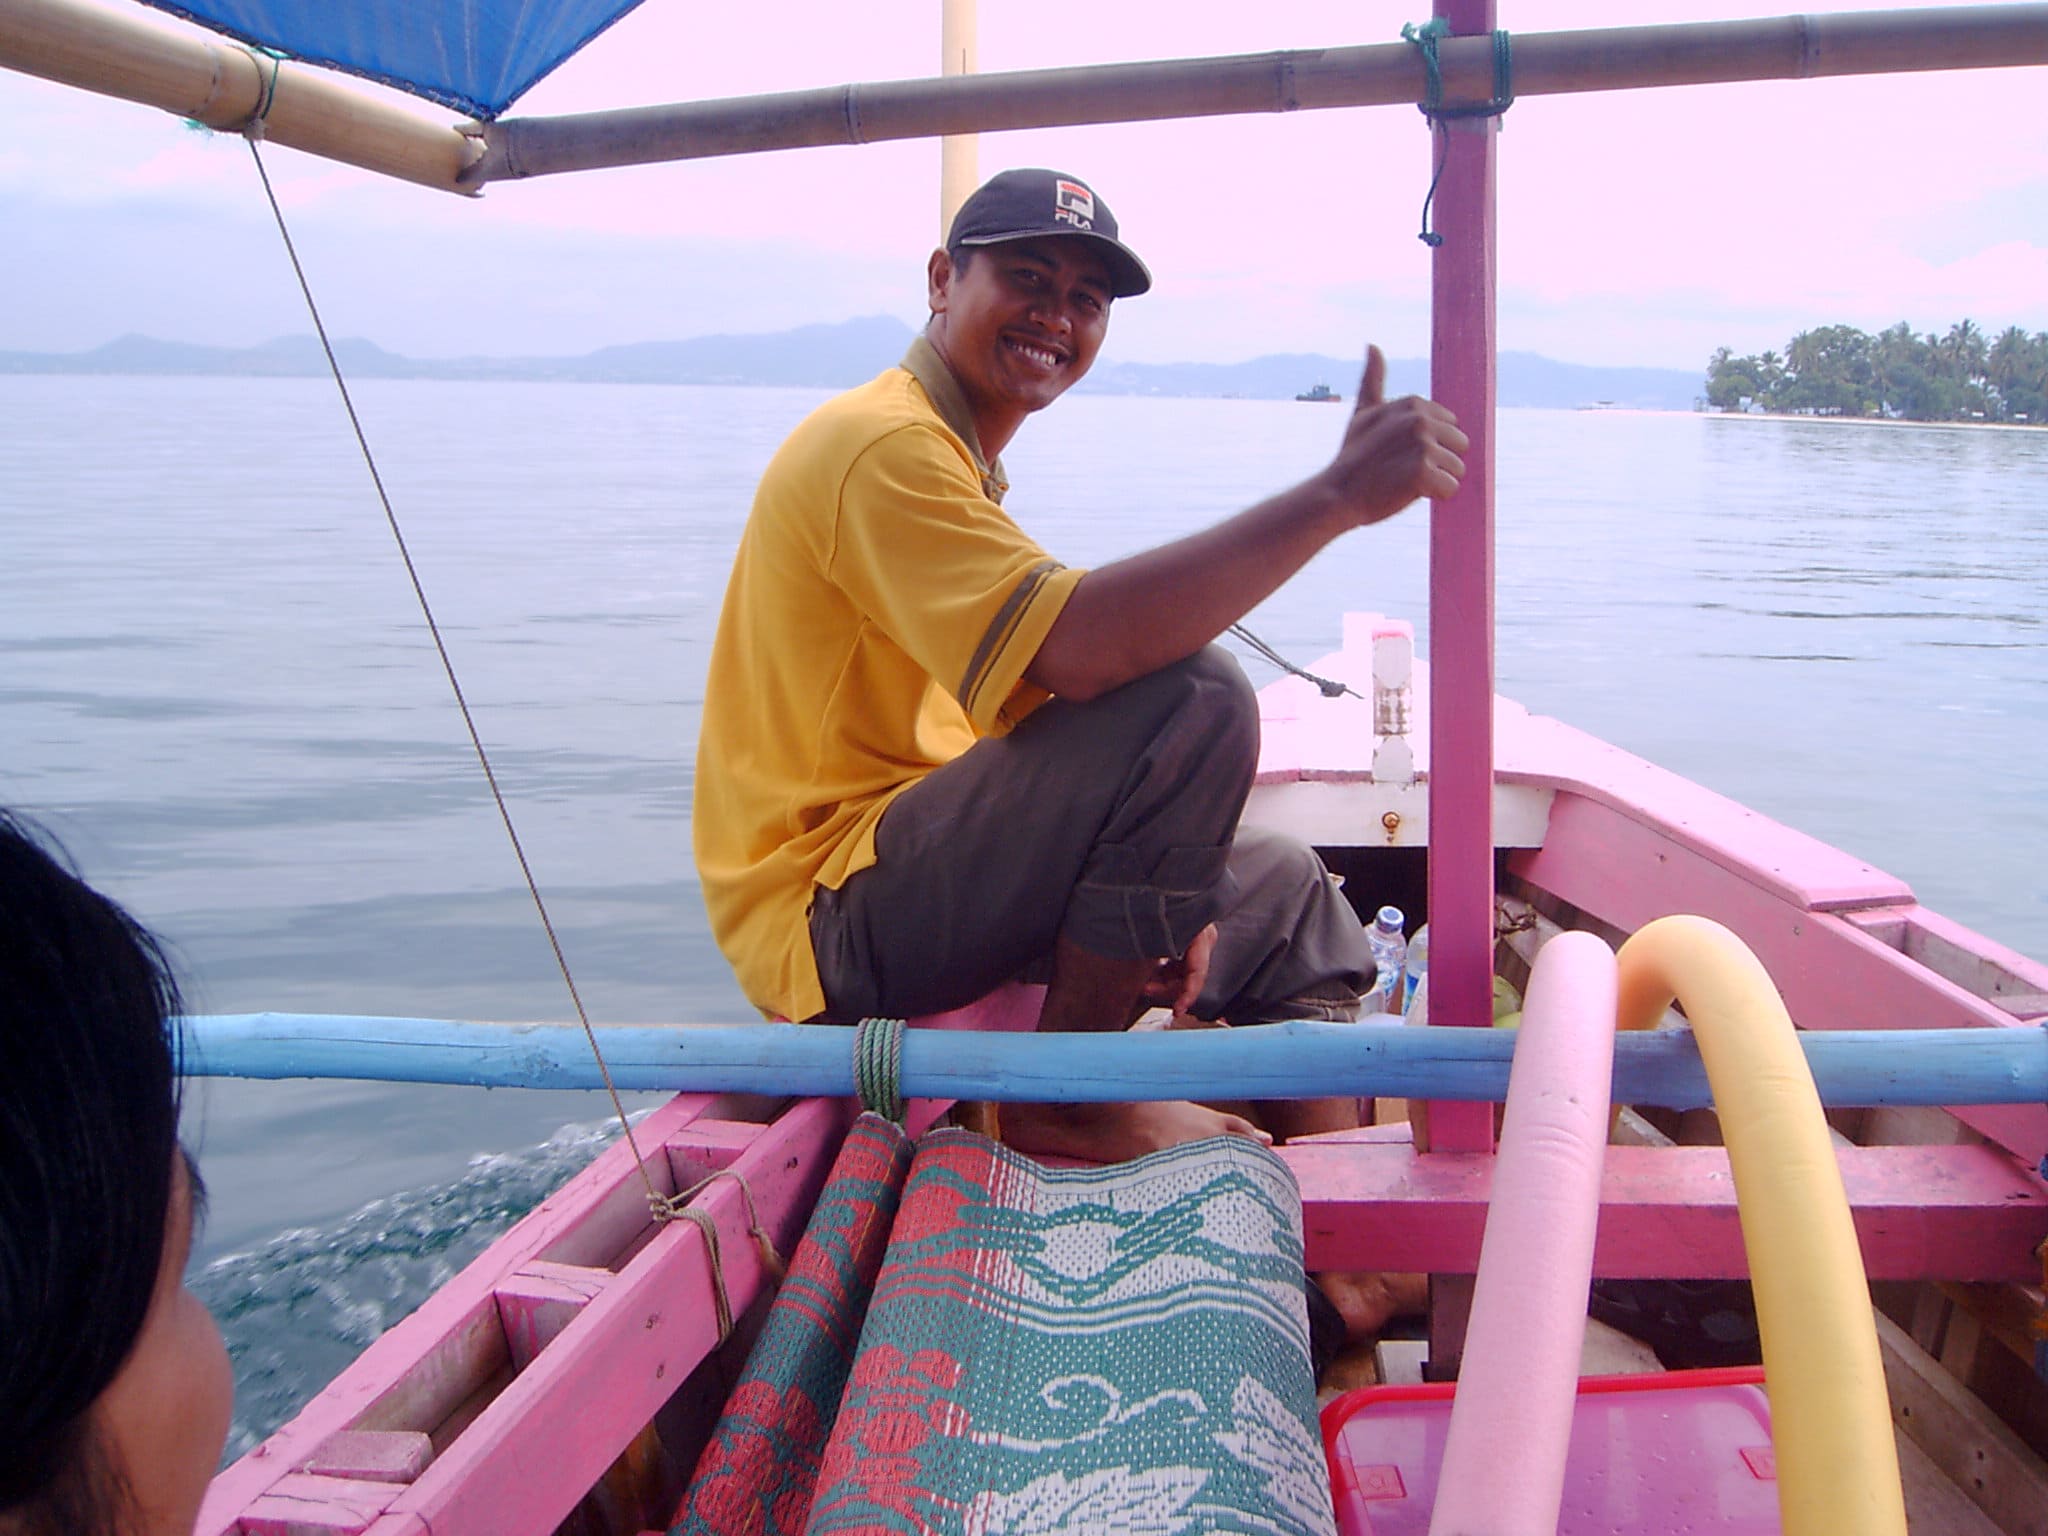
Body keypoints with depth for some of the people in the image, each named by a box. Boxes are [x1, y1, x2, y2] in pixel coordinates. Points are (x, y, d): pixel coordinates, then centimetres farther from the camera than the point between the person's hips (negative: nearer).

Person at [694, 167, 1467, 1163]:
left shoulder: (961, 462, 18)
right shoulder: (881, 445, -15)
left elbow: (1028, 718, 16)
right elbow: (1080, 650, -32)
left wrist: (1160, 896, 3)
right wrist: (1336, 496, -28)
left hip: (926, 877, 10)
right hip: (832, 921, -10)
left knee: (1285, 893, 16)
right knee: (1195, 691, -26)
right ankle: (1063, 1099, -13)